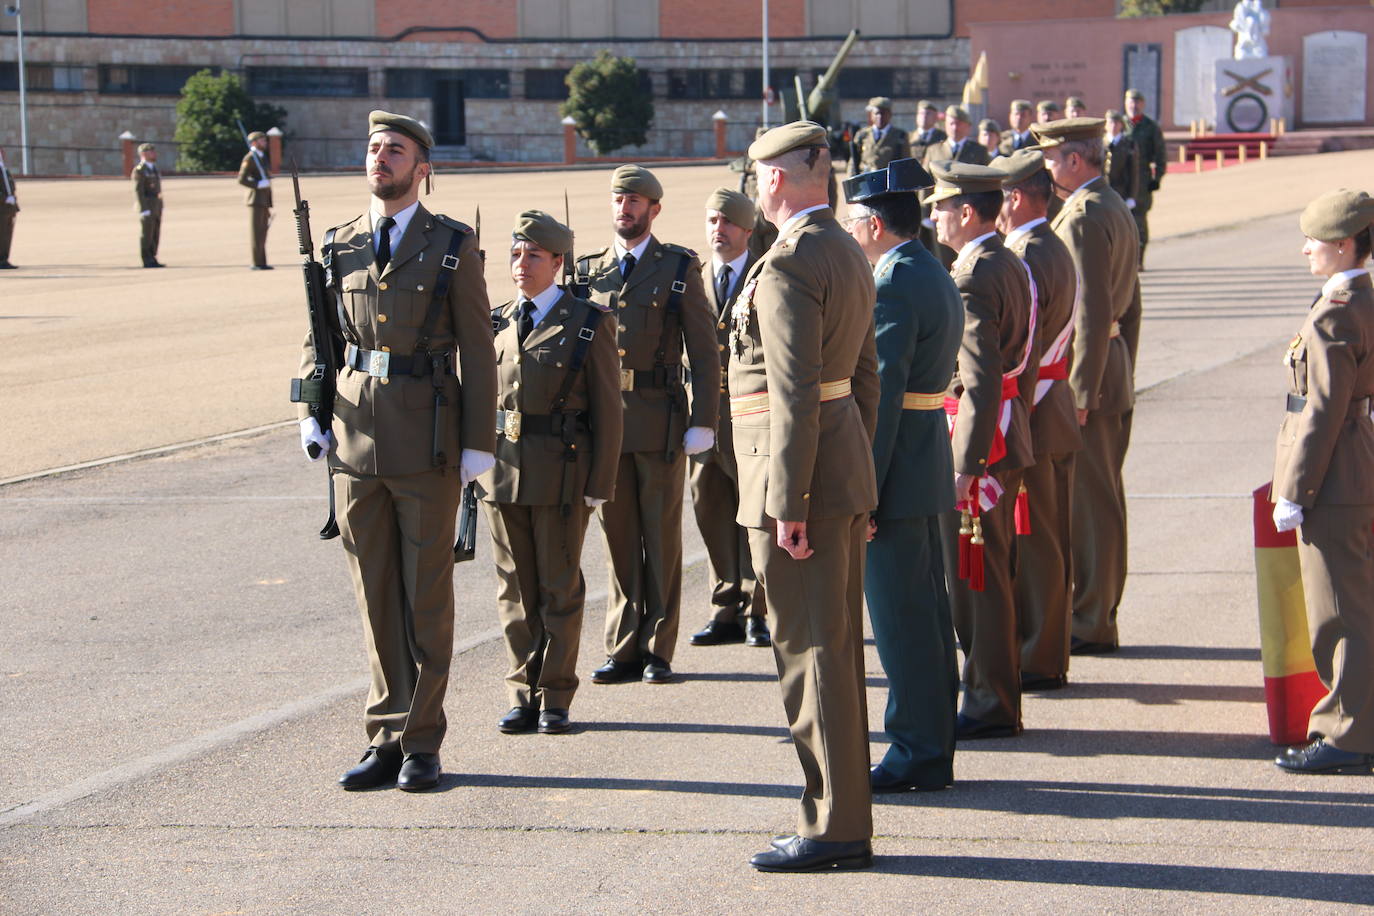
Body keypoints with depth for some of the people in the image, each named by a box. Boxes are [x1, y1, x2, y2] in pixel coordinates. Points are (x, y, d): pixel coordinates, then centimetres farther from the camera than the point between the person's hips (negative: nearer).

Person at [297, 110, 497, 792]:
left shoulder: (452, 248, 0)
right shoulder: (339, 247, 10)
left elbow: (477, 351, -2)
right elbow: (317, 337, 17)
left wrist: (478, 446, -7)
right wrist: (311, 415, 3)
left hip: (427, 441, -3)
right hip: (355, 439, 3)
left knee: (427, 595, 2)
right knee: (375, 599, 7)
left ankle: (421, 742, 9)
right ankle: (385, 737, 14)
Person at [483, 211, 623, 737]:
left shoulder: (588, 324, -1)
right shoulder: (497, 324, 12)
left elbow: (608, 411, -2)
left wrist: (599, 485, -8)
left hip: (561, 475, -4)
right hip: (502, 472, 4)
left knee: (559, 589, 3)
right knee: (515, 590, 7)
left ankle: (555, 698, 10)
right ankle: (522, 694, 15)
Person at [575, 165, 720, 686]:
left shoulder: (680, 268, 2)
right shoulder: (589, 271, 12)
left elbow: (704, 351, -1)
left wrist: (703, 422, -8)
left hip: (660, 420, -3)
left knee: (662, 537, 2)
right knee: (619, 539, 7)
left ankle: (657, 651, 9)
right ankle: (623, 650, 13)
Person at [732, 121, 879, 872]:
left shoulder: (788, 264, -17)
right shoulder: (849, 253, 14)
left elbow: (795, 392, -22)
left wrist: (788, 504, -20)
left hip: (799, 471, -10)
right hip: (845, 470, 10)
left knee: (811, 649, -4)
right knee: (837, 646, 14)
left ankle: (833, 826, 1)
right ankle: (846, 819, 21)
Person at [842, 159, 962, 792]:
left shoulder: (893, 287, -17)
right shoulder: (936, 277, 14)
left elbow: (880, 397, -21)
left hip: (895, 471, -10)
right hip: (926, 467, 10)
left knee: (900, 618, -3)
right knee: (926, 614, 14)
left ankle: (916, 755, 2)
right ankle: (932, 748, 22)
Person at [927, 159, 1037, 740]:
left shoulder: (972, 280, -19)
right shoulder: (1012, 267, 12)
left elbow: (981, 381, -24)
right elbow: (1025, 365, 18)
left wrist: (964, 466, -23)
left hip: (978, 442, -10)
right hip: (1010, 434, 10)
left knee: (975, 580, -2)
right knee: (992, 576, 16)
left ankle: (989, 708, 4)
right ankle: (998, 699, 24)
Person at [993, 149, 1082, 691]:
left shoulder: (1023, 260, -18)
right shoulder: (1056, 251, 14)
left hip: (1029, 419, -10)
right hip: (1054, 408, 10)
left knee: (1031, 542, -4)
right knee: (1049, 541, 14)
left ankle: (1037, 662, 2)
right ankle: (1049, 658, 21)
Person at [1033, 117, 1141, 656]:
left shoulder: (1082, 219, -17)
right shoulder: (1116, 210, 15)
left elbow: (1092, 314, -22)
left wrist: (1080, 394, -21)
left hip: (1085, 376, -10)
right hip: (1115, 373, 10)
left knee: (1088, 500, -5)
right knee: (1101, 500, 14)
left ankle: (1090, 624, 0)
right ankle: (1099, 614, 22)